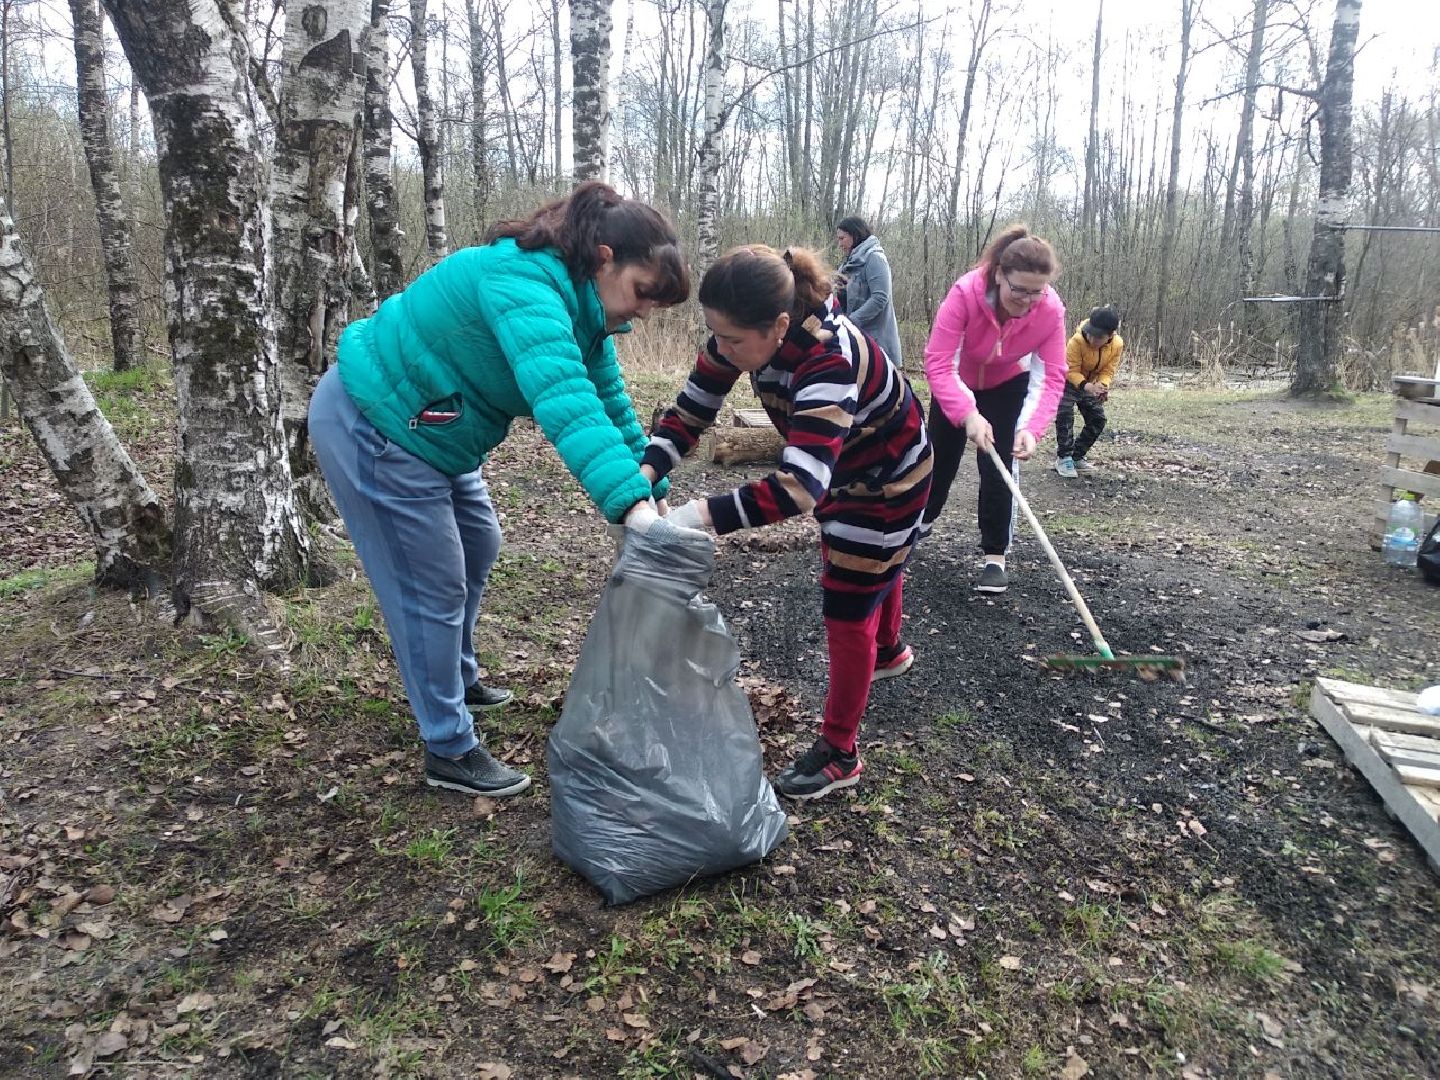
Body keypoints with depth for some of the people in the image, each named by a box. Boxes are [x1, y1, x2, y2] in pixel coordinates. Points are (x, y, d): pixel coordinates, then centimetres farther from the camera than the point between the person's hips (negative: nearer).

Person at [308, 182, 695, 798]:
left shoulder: (579, 309, 1)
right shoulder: (524, 282, -30)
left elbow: (607, 403, 2)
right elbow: (562, 398, -45)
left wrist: (655, 493, -6)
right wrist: (632, 505, -54)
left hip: (427, 431, 10)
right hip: (370, 425, -10)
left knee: (478, 546, 21)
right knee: (434, 587, -4)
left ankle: (455, 680, 42)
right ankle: (450, 752, 12)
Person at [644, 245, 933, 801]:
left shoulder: (828, 360, -44)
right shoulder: (743, 336, -22)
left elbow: (800, 486, -52)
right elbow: (691, 410, -17)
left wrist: (705, 514, -59)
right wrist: (644, 471, -33)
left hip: (889, 478, -8)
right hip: (839, 466, 8)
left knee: (845, 614, -2)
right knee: (871, 566, 31)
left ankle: (838, 754, 15)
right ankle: (889, 651, 61)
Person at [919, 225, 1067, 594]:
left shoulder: (1051, 310, -30)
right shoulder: (965, 293, -37)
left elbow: (1051, 377, -28)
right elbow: (938, 362, -40)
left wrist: (1031, 427, -45)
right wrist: (968, 414, -52)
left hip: (1008, 386, 0)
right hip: (958, 383, 0)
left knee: (999, 466, -9)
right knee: (941, 458, 13)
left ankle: (995, 556, 3)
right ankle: (923, 518, 40)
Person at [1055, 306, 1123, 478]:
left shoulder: (1117, 345, -21)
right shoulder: (1076, 341, -34)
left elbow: (1108, 371, -14)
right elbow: (1072, 371, -29)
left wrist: (1102, 386, -35)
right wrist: (1086, 386, -46)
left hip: (1091, 384, 5)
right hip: (1068, 381, -5)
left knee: (1098, 419, 2)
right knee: (1064, 415, -20)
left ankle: (1077, 457, 14)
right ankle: (1064, 458, -10)